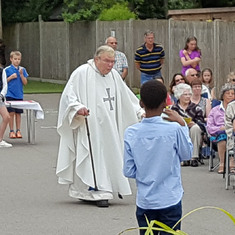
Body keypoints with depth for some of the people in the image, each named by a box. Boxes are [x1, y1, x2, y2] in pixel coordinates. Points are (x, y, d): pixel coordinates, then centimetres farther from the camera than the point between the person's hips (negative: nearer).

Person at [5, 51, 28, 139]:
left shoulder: (22, 70, 6)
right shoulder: (7, 70, -2)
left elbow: (25, 83, 4)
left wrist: (21, 74, -10)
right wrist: (11, 77, -13)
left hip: (19, 95, 3)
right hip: (10, 95, -3)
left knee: (18, 113, 5)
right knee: (11, 113, -5)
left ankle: (18, 131, 11)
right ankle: (11, 131, 2)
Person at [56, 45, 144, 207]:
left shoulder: (114, 75, 12)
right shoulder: (82, 73, -8)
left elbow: (127, 97, 22)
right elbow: (69, 95, -11)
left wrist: (140, 112, 17)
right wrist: (78, 108, -28)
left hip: (109, 128, 7)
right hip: (90, 126, -7)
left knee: (110, 156, 6)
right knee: (94, 156, -10)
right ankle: (99, 193, -9)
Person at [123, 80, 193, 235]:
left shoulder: (131, 133, -6)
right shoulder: (174, 130, -14)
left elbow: (128, 172, -2)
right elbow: (187, 154, 5)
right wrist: (182, 124, 10)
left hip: (144, 202, 2)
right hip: (170, 199, -2)